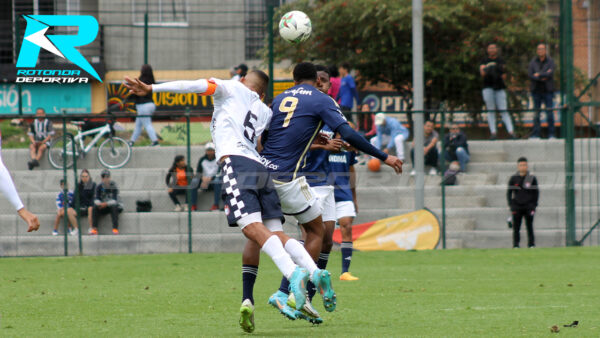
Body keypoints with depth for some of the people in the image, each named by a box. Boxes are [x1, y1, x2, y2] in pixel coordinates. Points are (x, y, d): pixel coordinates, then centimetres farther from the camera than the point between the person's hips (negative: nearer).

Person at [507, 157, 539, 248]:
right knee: (516, 227, -3)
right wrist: (511, 206, 1)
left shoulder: (532, 178, 5)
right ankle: (516, 245, 1)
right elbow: (509, 193, 10)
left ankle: (531, 244, 6)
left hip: (528, 207, -1)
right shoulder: (513, 179, 7)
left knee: (529, 226, 0)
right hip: (517, 207, 1)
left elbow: (536, 193, 7)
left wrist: (534, 206, 0)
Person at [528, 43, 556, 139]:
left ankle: (551, 134, 1)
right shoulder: (533, 62, 8)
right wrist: (542, 78, -13)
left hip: (547, 90, -2)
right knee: (536, 112, 1)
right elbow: (530, 74, -3)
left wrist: (539, 74, -7)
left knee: (549, 112, -4)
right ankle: (535, 134, 3)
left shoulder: (550, 61, 2)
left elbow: (550, 73, -12)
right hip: (536, 90, 2)